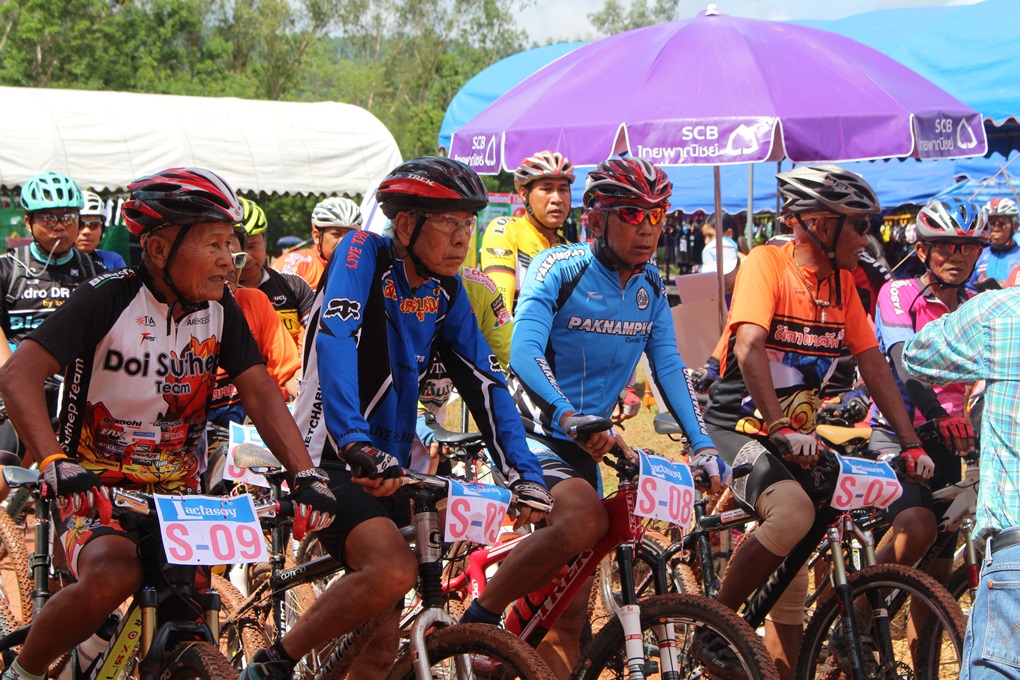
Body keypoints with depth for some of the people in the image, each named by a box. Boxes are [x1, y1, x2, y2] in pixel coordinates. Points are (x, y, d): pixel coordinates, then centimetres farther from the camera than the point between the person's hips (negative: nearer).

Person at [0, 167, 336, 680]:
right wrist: (56, 465, -39)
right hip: (97, 486, -5)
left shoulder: (219, 309, 1)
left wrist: (305, 475, -21)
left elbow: (260, 392, -4)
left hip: (178, 491, 5)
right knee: (112, 575, -33)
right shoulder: (108, 300, -15)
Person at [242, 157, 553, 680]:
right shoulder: (364, 255, -12)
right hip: (331, 459, -7)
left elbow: (485, 384, 4)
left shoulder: (445, 292, 6)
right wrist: (357, 444, -42)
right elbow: (336, 343, -28)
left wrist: (525, 475, -9)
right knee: (394, 569, -31)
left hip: (387, 468, 7)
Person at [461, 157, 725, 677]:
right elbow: (524, 351, -26)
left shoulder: (651, 288, 6)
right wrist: (568, 414, -44)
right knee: (585, 518, -36)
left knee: (567, 622, 2)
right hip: (530, 432, -6)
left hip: (583, 446, 6)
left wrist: (702, 445, -12)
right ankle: (477, 621, -21)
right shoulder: (560, 268, -13)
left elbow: (669, 369, 3)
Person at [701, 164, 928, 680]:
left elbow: (873, 364, 7)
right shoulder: (767, 263, -13)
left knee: (789, 587, 5)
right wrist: (779, 429, -36)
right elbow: (749, 348, -26)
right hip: (739, 429, -7)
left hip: (794, 439, 7)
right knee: (793, 513, -33)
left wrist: (910, 443, -1)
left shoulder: (842, 282, 7)